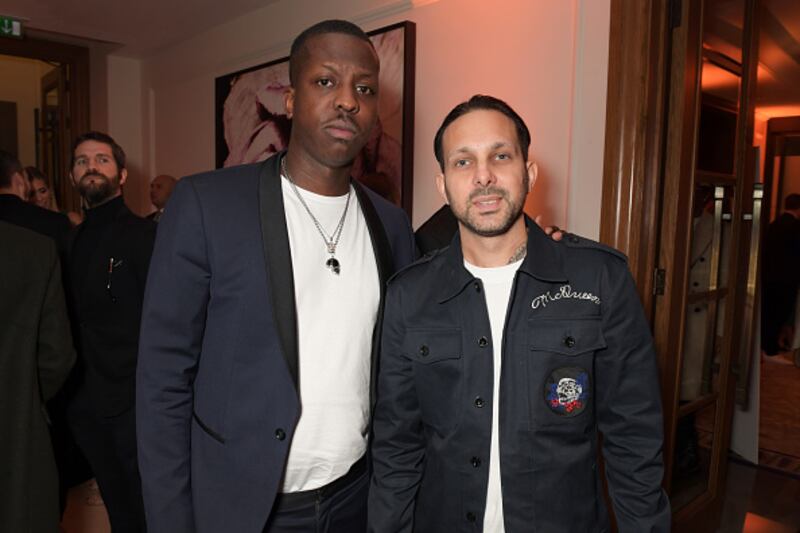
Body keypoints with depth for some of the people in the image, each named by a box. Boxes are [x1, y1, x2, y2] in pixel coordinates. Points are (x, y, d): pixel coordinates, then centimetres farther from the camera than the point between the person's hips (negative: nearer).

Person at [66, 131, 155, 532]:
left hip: (132, 403, -5)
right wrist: (68, 389, 6)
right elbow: (75, 321, 12)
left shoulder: (144, 235, -9)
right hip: (85, 404, 6)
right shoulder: (73, 240, 10)